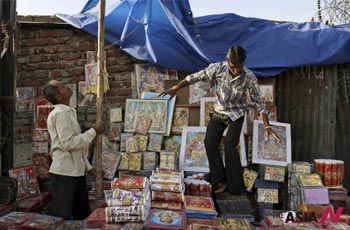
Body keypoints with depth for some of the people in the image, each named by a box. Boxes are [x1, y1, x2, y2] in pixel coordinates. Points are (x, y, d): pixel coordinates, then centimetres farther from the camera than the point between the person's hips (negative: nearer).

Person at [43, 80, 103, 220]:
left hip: (76, 171, 9)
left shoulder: (68, 112, 15)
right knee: (61, 217, 4)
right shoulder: (60, 113, -15)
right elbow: (68, 143, -23)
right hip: (64, 173, -9)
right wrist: (93, 132, -16)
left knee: (83, 214, 18)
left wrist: (87, 166, 16)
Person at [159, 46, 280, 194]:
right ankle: (219, 181, 5)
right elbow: (196, 77, -10)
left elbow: (258, 102, -11)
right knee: (210, 143, -12)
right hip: (218, 113, 2)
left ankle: (236, 187, 3)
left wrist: (267, 126, -15)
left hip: (236, 115, -2)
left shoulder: (250, 78, -19)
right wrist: (175, 88, -16)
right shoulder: (218, 68, -18)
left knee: (230, 147, -15)